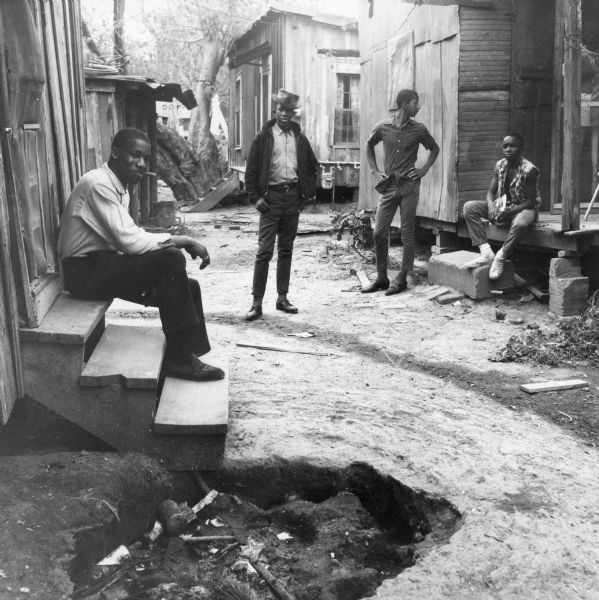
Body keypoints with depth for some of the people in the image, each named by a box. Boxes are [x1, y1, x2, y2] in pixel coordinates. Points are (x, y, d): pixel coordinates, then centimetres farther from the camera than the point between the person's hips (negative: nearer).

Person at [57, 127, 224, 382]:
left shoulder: (119, 188, 11)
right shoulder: (99, 184, -19)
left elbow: (129, 239, 7)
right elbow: (130, 241, -26)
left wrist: (182, 241, -7)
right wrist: (183, 240, -18)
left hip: (104, 265, 10)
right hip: (85, 270, -10)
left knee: (188, 287, 2)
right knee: (170, 259, -24)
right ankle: (179, 359, -17)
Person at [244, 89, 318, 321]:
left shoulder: (300, 138, 11)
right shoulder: (263, 137, 1)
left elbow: (312, 166, 19)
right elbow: (251, 170, 0)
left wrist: (308, 191, 8)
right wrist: (256, 197, -8)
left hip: (293, 196, 4)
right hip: (271, 196, -4)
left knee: (286, 249, 9)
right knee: (264, 250, -8)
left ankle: (282, 298, 17)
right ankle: (257, 302, -5)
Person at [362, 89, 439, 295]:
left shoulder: (418, 130, 0)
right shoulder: (383, 127, 1)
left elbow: (434, 149, 16)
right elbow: (369, 146, 19)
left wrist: (424, 170, 3)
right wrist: (374, 171, 10)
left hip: (409, 186, -1)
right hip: (388, 186, 1)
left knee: (407, 233, 1)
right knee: (379, 233, 1)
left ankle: (402, 279, 9)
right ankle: (381, 278, 13)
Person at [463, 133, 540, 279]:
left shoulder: (529, 170, -16)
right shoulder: (500, 166, 0)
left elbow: (531, 201, -17)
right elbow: (491, 192, 4)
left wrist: (509, 212, -28)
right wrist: (491, 207, -19)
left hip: (523, 208, -6)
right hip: (501, 206, 6)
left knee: (520, 224, -43)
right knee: (469, 207, -14)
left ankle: (500, 257, -21)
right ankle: (486, 252, -23)